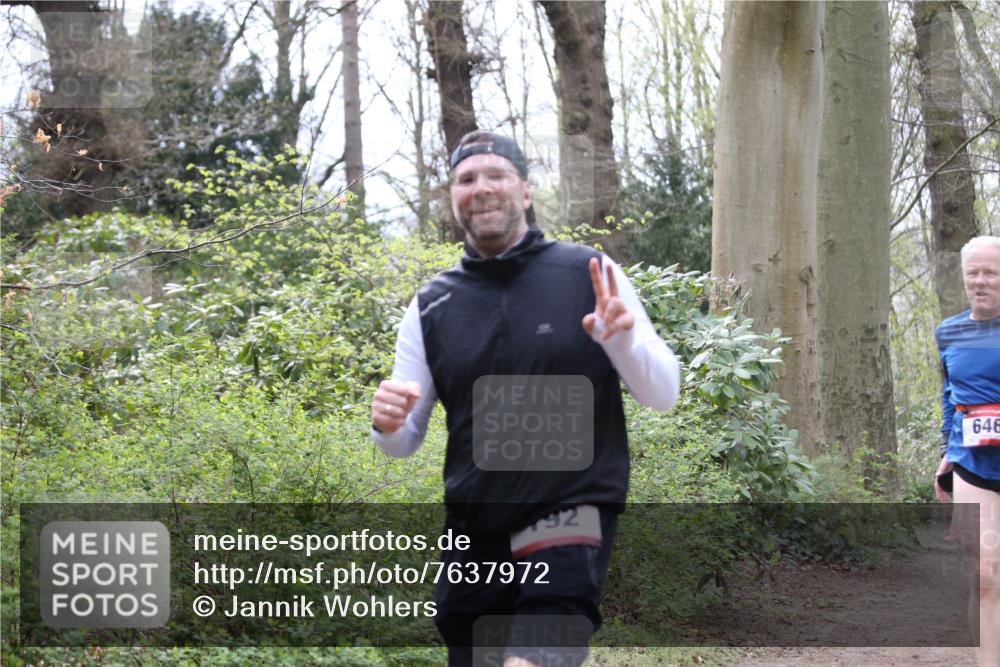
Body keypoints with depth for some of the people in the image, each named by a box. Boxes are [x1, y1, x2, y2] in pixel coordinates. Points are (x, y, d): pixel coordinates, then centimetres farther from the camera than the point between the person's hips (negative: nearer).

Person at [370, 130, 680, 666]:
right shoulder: (431, 306, 5)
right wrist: (388, 424, -12)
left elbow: (663, 394, -1)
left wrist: (624, 339, -21)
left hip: (570, 520, -4)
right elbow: (405, 443, 11)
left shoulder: (588, 275, -2)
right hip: (472, 533, 4)